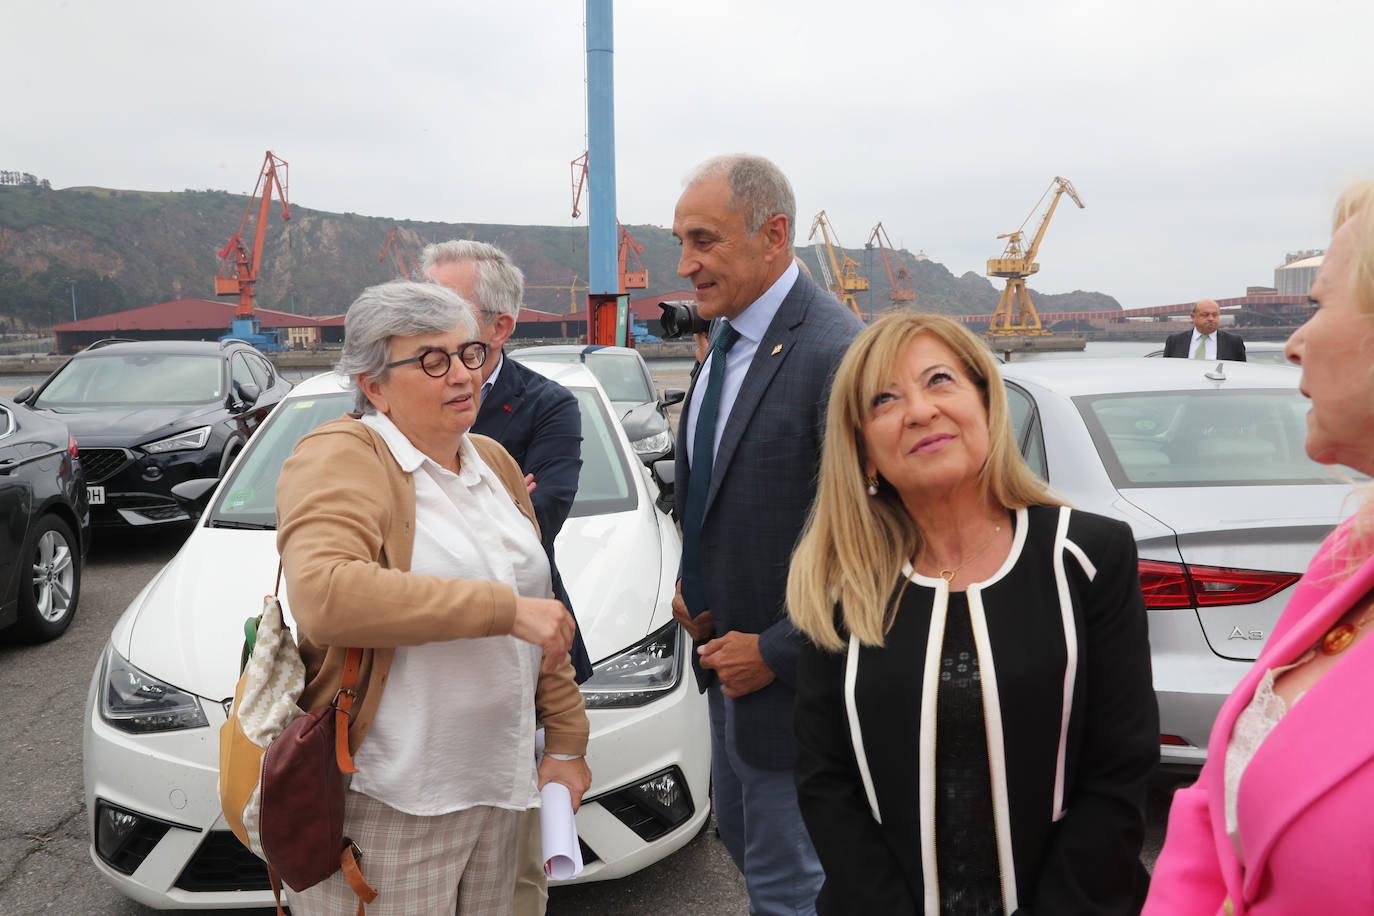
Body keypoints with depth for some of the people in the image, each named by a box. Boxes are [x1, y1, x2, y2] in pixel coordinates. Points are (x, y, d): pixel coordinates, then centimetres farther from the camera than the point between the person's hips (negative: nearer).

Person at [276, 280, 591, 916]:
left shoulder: (493, 462, 12)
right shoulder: (340, 457, -12)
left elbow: (541, 612, 17)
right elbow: (323, 596, -32)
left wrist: (566, 742, 13)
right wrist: (504, 608, -29)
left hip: (494, 788, 7)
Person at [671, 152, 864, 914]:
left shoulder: (835, 353, -24)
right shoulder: (727, 337, 5)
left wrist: (775, 651, -18)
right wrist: (688, 581, 3)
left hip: (787, 674, -9)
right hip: (727, 653, 9)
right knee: (743, 843, 25)